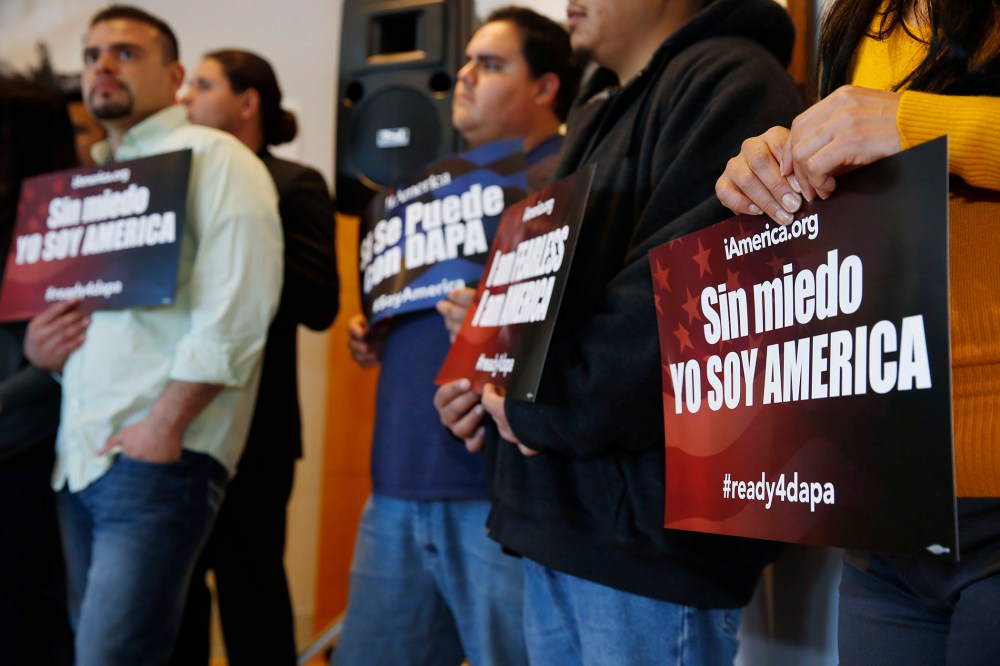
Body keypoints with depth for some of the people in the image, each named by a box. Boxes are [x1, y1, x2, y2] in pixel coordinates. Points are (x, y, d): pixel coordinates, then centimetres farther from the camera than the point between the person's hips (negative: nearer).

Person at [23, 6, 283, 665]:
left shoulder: (214, 158, -4)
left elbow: (236, 308, -16)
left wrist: (163, 427, -18)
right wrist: (38, 344, 5)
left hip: (161, 459, -8)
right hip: (78, 458, 8)